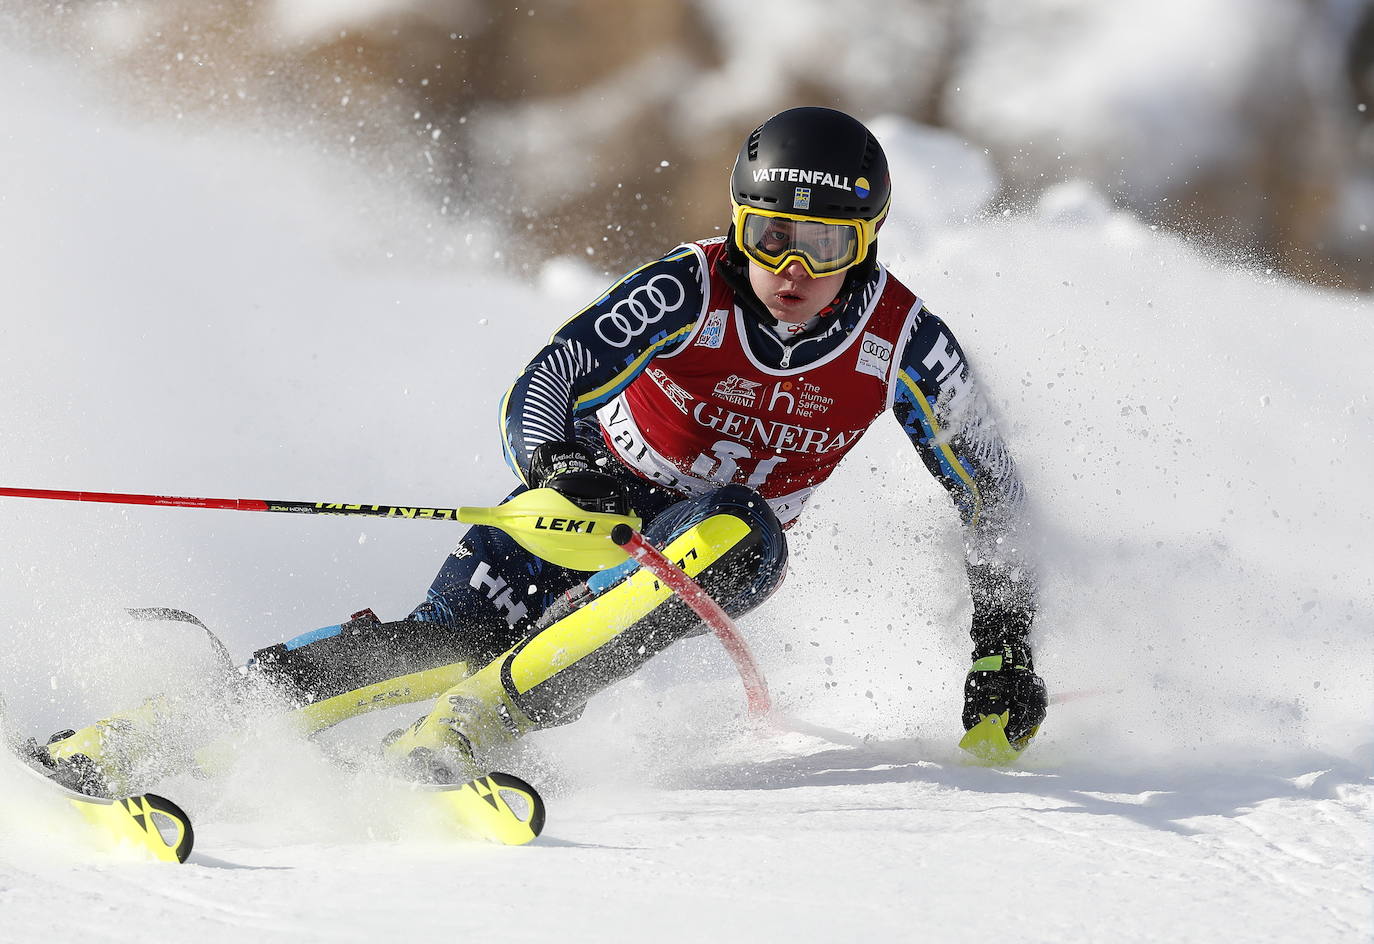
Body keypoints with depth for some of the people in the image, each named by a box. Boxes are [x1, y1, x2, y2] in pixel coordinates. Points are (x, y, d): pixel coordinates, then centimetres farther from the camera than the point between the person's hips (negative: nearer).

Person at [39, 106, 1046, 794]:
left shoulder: (906, 347, -15)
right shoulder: (690, 289, -20)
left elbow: (994, 497, -3)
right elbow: (539, 390, -28)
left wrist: (1003, 647, -10)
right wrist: (557, 469, -50)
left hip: (719, 535, 2)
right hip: (590, 497, -2)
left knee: (741, 540, -36)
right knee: (452, 634, -29)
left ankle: (482, 717, -38)